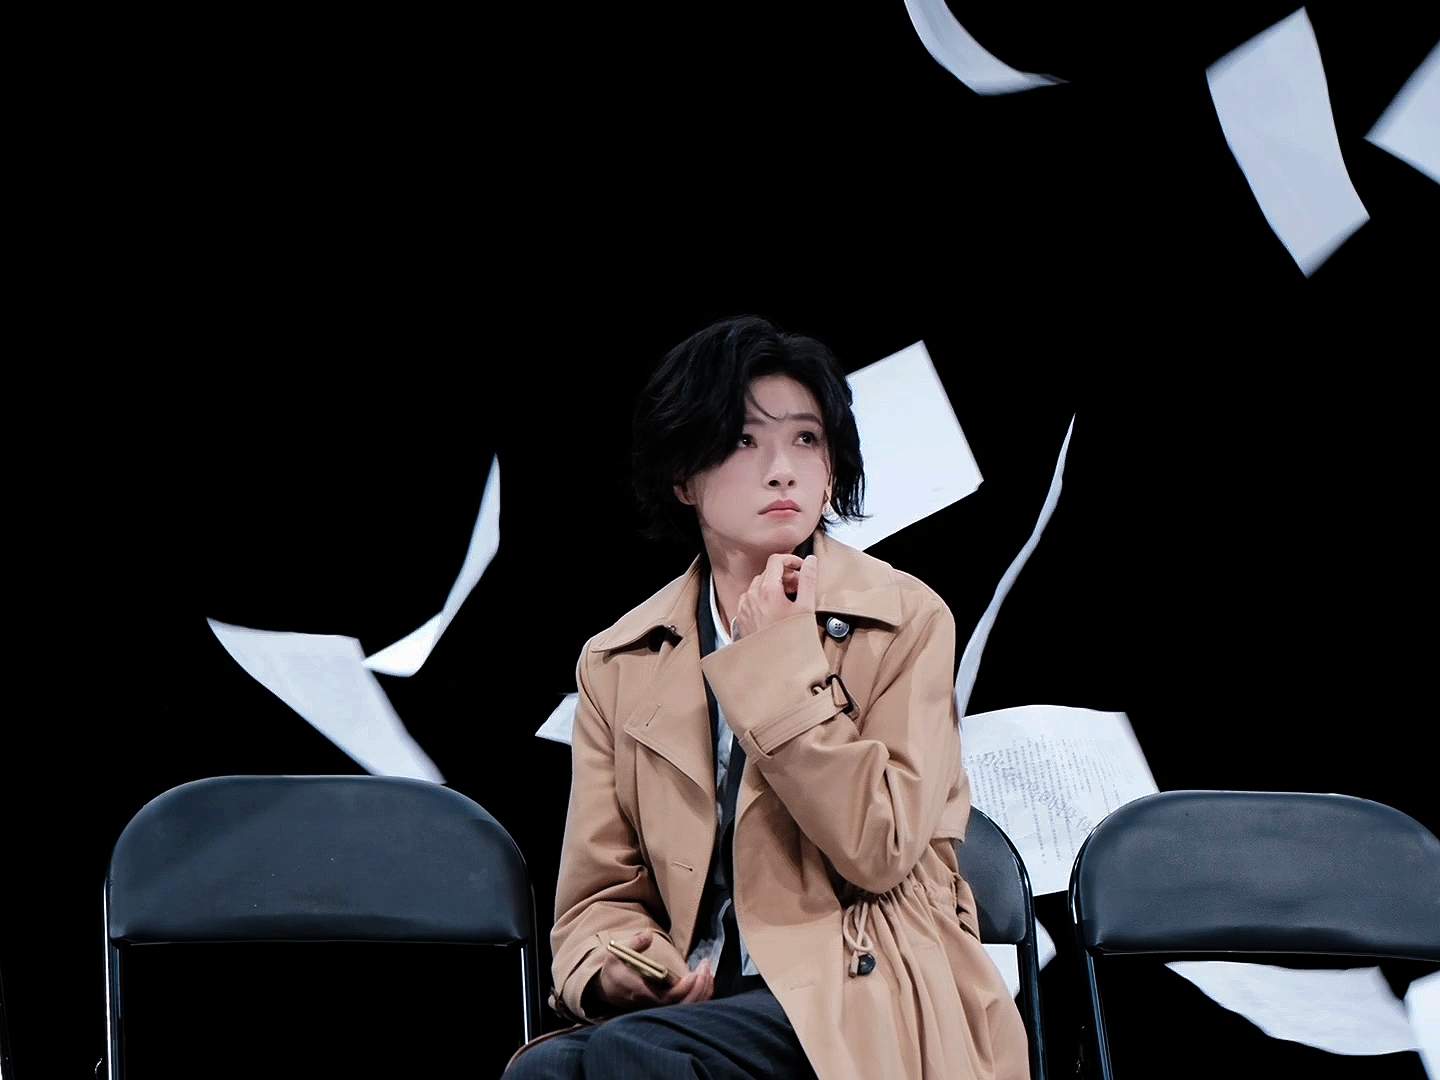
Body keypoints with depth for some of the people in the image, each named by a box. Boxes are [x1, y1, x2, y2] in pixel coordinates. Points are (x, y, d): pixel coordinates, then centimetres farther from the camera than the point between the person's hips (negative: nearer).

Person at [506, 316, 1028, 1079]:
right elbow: (600, 894, 12)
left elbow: (878, 852, -7)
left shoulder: (903, 623, 4)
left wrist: (783, 662, -8)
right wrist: (613, 969, -12)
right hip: (701, 1002, 3)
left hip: (867, 1005, -3)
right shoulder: (620, 664, 13)